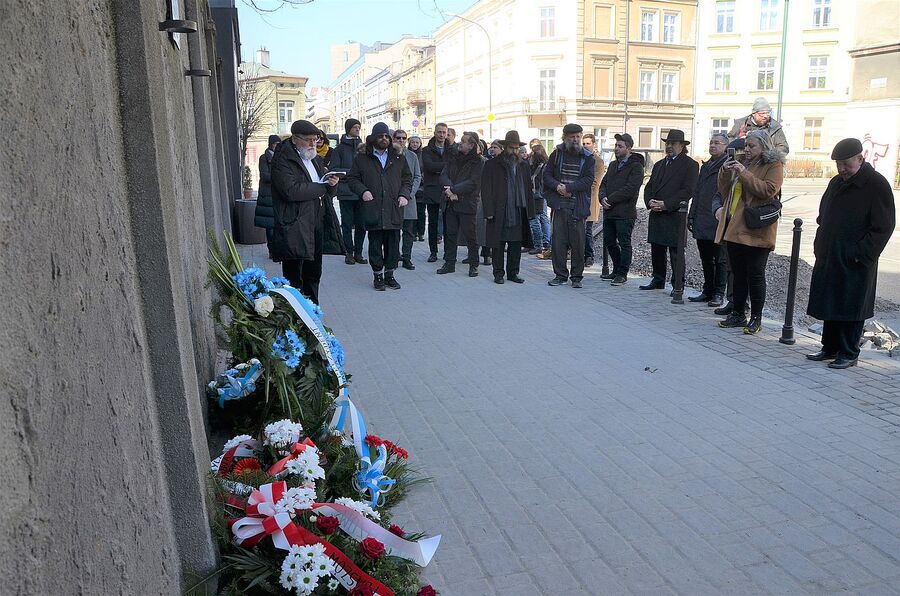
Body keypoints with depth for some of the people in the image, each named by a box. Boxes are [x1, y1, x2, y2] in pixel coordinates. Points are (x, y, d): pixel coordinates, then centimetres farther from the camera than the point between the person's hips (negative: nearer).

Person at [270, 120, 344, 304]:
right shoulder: (282, 159, -7)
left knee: (313, 275, 14)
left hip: (318, 224, 8)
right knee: (294, 278, -3)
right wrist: (322, 187, -10)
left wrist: (332, 184, -5)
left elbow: (329, 193, 21)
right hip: (294, 228, -8)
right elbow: (291, 191, -22)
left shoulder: (315, 159, 19)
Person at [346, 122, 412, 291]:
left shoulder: (398, 158, 14)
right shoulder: (362, 159, 8)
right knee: (375, 244, 3)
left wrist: (405, 195, 2)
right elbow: (352, 178, 10)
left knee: (393, 244, 5)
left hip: (394, 209, 2)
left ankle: (389, 274, 18)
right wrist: (362, 191, -7)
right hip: (373, 210, -2)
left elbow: (407, 179, 18)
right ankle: (378, 275, 14)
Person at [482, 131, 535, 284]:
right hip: (499, 214, -4)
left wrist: (529, 211, 8)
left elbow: (528, 190, 16)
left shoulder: (522, 166, 15)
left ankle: (513, 273, 18)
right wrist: (489, 212, -12)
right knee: (498, 245, 2)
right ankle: (498, 273, 12)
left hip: (518, 214, 4)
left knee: (516, 245, 7)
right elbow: (486, 190, -4)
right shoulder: (492, 165, 1)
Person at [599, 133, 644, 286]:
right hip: (609, 212, 8)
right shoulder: (613, 165, 18)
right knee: (609, 242, 14)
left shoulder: (636, 167, -8)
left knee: (624, 244, -1)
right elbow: (603, 184, 15)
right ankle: (617, 270, 28)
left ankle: (622, 274, 8)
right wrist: (603, 198, -6)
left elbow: (630, 189, -18)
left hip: (625, 213, -8)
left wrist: (611, 200, -15)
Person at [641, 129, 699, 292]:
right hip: (656, 215, 7)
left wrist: (666, 204, -18)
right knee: (656, 250, 11)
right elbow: (649, 186, 18)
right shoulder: (659, 164, 21)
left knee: (675, 251, -4)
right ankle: (658, 280, 22)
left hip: (675, 215, -7)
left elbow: (688, 190, -12)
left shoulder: (690, 164, -2)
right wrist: (649, 201, -3)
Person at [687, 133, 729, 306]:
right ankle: (707, 291, 23)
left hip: (718, 222, -7)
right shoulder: (706, 166, 18)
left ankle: (719, 293, 9)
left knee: (719, 260, 2)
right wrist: (691, 216, 14)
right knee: (706, 259, 13)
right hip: (702, 223, 7)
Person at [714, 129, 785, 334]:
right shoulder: (742, 163, 18)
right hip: (734, 229, 7)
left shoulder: (773, 166, -2)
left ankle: (756, 318, 6)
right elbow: (725, 191, 15)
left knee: (755, 275, -3)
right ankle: (738, 314, 21)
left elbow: (768, 190, -18)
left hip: (756, 231, -7)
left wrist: (744, 174, -20)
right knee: (738, 274, 12)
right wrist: (725, 172, -2)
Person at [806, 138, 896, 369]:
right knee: (829, 304, 12)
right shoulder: (836, 183, 13)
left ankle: (848, 354, 11)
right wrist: (819, 246, 11)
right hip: (828, 259, 7)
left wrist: (861, 253, -16)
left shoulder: (877, 185, -9)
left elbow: (883, 227, -12)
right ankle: (830, 348, 24)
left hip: (856, 263, -7)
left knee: (850, 308, 1)